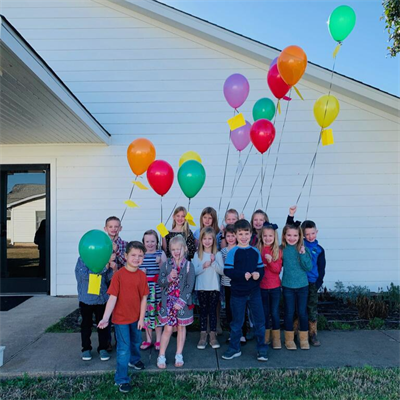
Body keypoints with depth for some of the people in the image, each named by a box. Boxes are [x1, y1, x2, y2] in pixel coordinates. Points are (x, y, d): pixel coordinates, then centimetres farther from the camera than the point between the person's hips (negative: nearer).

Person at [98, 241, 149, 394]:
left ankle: (134, 360, 55)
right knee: (124, 348, 2)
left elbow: (143, 298, -3)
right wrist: (105, 318, -26)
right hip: (121, 318, -5)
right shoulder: (118, 274, -21)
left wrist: (142, 318, -2)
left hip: (136, 317, 5)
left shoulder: (142, 275, -8)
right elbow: (113, 298, -21)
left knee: (136, 341, 27)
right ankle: (121, 380, 18)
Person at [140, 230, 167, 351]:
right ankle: (148, 339, 26)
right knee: (146, 312, 9)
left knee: (157, 311, 4)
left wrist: (160, 263, -18)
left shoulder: (161, 253, 0)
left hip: (157, 288, -1)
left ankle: (158, 340, 21)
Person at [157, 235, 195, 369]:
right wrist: (169, 278, -22)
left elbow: (189, 286, -9)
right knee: (168, 329, 2)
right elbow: (160, 282, -2)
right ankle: (161, 356, 15)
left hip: (183, 302, 0)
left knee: (181, 327, 12)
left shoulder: (189, 266, -6)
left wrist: (181, 301, -15)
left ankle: (179, 355, 25)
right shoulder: (166, 265, -1)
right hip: (168, 301, 0)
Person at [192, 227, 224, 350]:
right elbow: (194, 271, -5)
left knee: (213, 311, 6)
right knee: (203, 311, 8)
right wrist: (203, 266, -20)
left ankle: (213, 336, 16)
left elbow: (222, 271, -7)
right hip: (201, 288, 0)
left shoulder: (217, 254, -2)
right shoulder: (197, 254, 0)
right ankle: (203, 336, 17)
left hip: (214, 288, 0)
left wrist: (213, 262, -19)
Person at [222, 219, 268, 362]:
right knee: (236, 322, 10)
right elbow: (227, 271, -13)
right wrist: (243, 275, -23)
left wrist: (258, 274, -16)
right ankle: (234, 348, 26)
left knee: (260, 321, 8)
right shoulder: (233, 252, -9)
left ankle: (262, 349, 24)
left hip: (254, 291, 3)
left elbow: (261, 268, 6)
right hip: (238, 292, -3)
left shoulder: (255, 251, 2)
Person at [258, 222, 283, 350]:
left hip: (275, 287, -1)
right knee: (265, 313, 13)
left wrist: (270, 261, -26)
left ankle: (276, 339, 19)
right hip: (261, 287, 1)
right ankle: (266, 337, 27)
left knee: (275, 313, 5)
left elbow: (278, 269, -10)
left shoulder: (278, 251, -5)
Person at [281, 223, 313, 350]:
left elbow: (309, 267, -10)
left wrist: (302, 254, -19)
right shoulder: (281, 249, -6)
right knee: (289, 313, 9)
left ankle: (304, 339, 28)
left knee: (302, 312, 10)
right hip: (287, 286, 0)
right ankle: (289, 339, 25)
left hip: (302, 286, 0)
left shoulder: (303, 249, -6)